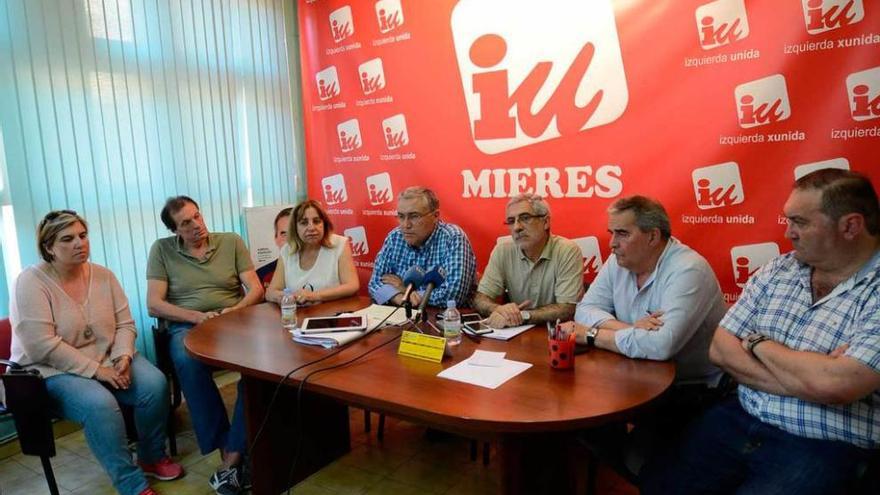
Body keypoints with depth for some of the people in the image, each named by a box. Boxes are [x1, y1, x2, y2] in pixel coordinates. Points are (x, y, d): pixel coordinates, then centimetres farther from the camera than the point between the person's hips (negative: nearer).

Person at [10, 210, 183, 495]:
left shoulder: (103, 275, 2)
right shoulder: (31, 282, -14)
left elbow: (124, 324, 4)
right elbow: (42, 346, -21)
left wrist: (122, 357, -16)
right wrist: (96, 370, -23)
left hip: (106, 360, 5)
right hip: (51, 372, -5)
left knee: (155, 384, -19)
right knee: (99, 404, -33)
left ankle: (152, 457, 5)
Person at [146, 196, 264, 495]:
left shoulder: (232, 242, 9)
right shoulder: (161, 249, 7)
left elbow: (256, 289, 5)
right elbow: (154, 305, 0)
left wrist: (236, 310, -16)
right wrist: (197, 316, -15)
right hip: (187, 326, 0)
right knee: (188, 362, -37)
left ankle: (233, 456, -26)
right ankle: (226, 448, -24)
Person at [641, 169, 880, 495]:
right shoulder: (777, 270, 5)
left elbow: (833, 386, -26)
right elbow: (721, 349, 1)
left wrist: (759, 344, -8)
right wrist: (808, 374, -13)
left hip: (823, 445, -4)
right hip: (739, 420, 5)